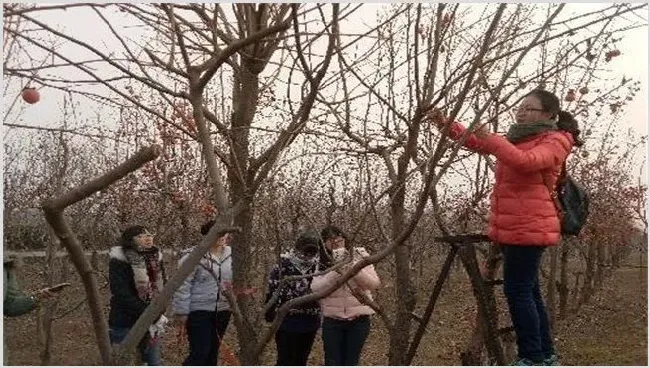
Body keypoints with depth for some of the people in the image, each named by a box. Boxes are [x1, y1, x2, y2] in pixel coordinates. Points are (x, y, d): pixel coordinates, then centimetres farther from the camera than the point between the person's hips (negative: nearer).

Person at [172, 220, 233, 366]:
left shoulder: (230, 255, 5)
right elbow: (184, 286, -11)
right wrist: (182, 311, -11)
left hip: (222, 311, 6)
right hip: (199, 311, -6)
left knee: (212, 352, 13)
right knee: (200, 353, -8)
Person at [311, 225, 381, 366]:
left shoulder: (359, 256, -2)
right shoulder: (322, 264, 1)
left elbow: (374, 284, -10)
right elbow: (316, 288, -13)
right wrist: (336, 271, -24)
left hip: (358, 320, -1)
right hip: (332, 321, 1)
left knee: (351, 363, 6)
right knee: (332, 363, 3)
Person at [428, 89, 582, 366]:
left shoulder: (555, 142, -6)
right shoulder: (517, 139, 20)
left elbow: (527, 162, -27)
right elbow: (475, 141, 19)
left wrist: (490, 138, -30)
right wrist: (445, 124, 6)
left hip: (529, 229, -9)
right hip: (513, 229, 9)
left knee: (517, 291, -10)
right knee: (528, 291, 13)